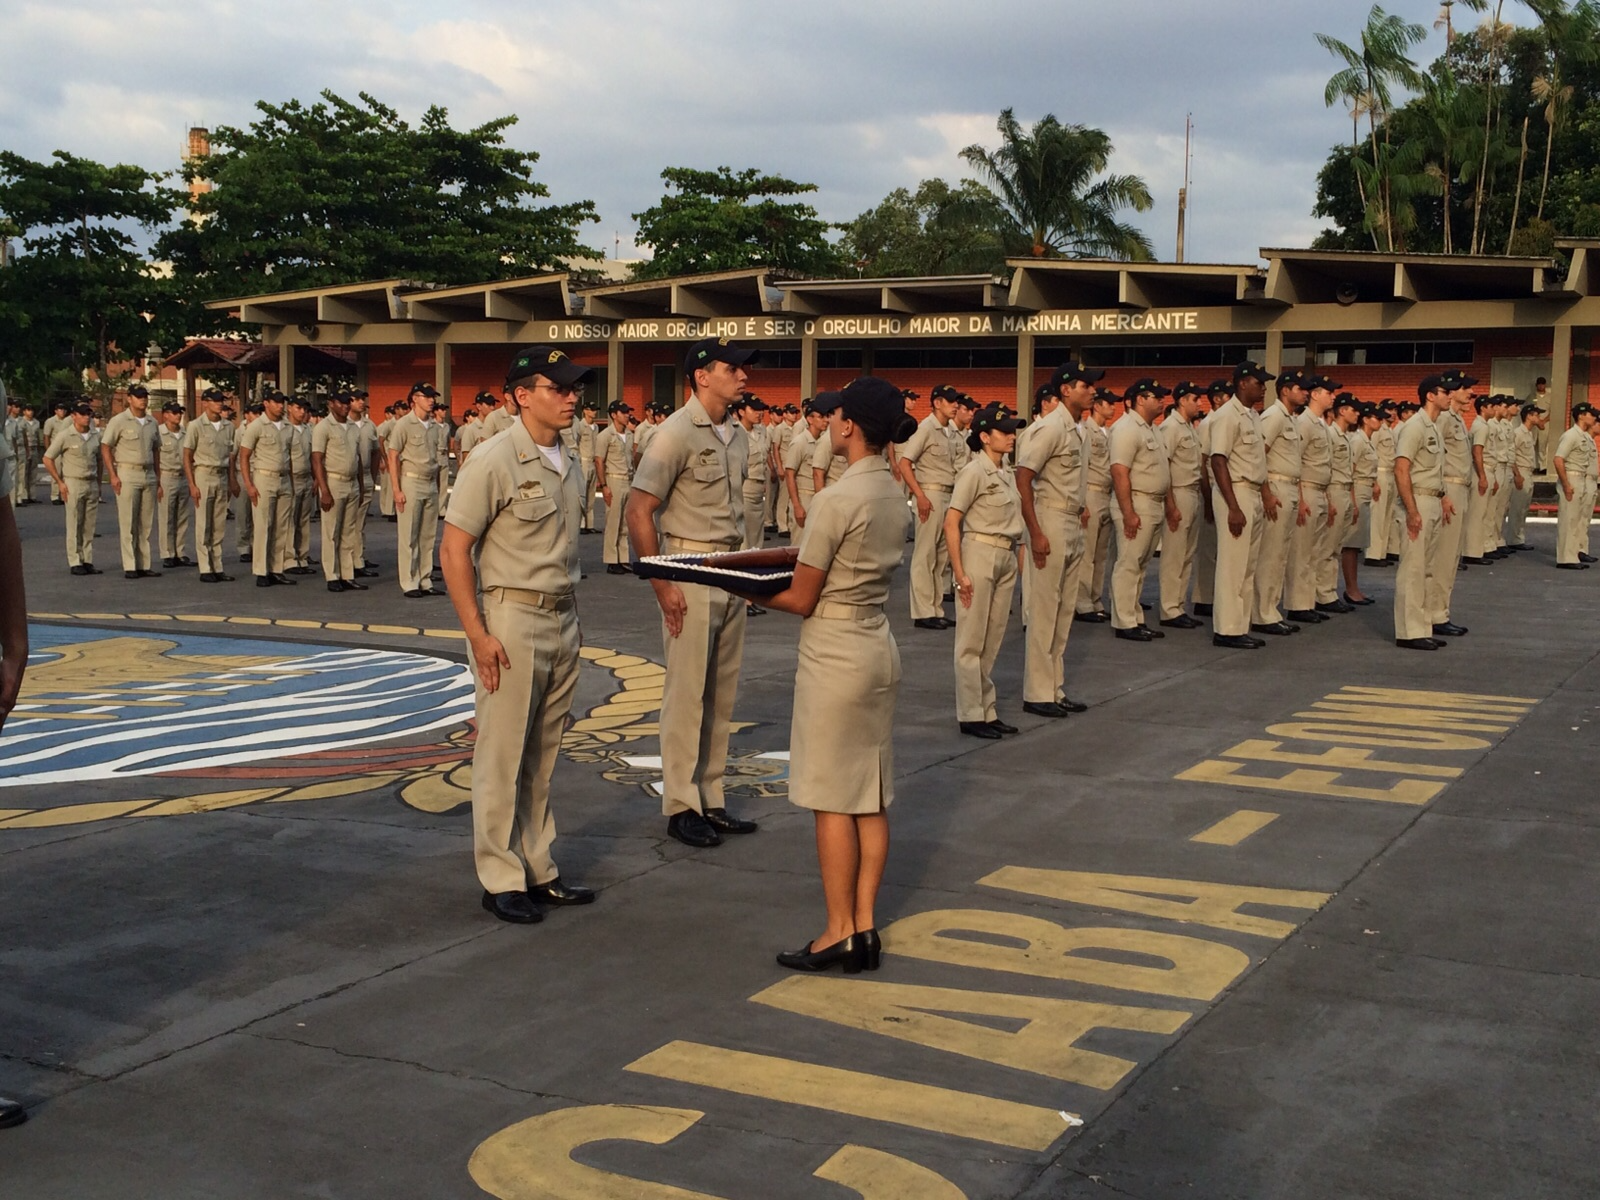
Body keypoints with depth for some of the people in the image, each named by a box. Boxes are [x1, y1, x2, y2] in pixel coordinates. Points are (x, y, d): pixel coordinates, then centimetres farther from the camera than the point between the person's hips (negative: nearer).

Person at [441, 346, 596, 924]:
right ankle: (501, 880, 9)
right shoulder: (494, 460, -11)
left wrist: (570, 622, 16)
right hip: (511, 619, -7)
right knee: (503, 756, 0)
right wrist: (478, 634, -17)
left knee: (543, 755, 13)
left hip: (562, 620, 7)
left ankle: (538, 870, 22)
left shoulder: (570, 465, 12)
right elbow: (454, 551, -13)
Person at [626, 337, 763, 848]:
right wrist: (661, 586, -17)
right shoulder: (677, 432, -12)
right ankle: (681, 806, 7)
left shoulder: (730, 433, 12)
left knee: (721, 694, 12)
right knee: (687, 693, -2)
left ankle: (711, 800, 21)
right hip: (690, 573, -8)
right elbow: (639, 512, -15)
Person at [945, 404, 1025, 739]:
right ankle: (970, 715, 7)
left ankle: (987, 711, 20)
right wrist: (960, 573, -17)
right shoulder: (975, 472, -11)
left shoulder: (1007, 473, 12)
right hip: (980, 554, -8)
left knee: (993, 640, 12)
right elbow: (951, 524, -14)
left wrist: (1016, 556, 8)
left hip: (1007, 558, 8)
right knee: (972, 641, 0)